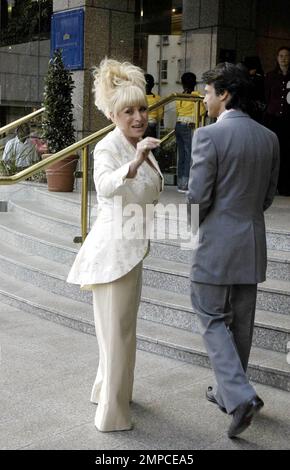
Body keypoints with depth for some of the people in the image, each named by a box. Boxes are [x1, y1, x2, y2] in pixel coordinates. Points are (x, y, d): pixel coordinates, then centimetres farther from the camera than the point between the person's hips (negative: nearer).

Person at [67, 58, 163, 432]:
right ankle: (112, 414, 11)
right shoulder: (108, 147, -18)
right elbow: (105, 185, -41)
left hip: (132, 248, 9)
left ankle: (106, 390, 40)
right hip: (114, 249, -9)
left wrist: (144, 237, 27)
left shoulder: (141, 145, 8)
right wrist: (135, 163, -58)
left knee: (121, 325, 22)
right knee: (117, 329, -2)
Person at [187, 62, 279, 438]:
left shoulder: (208, 136, -15)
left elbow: (198, 196, -15)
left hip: (217, 242, -6)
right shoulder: (269, 138, 5)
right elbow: (268, 195, 9)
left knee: (212, 319, 5)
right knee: (240, 322, 15)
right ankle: (227, 391, 30)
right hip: (253, 244, 6)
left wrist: (195, 222, 5)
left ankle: (240, 395, -6)